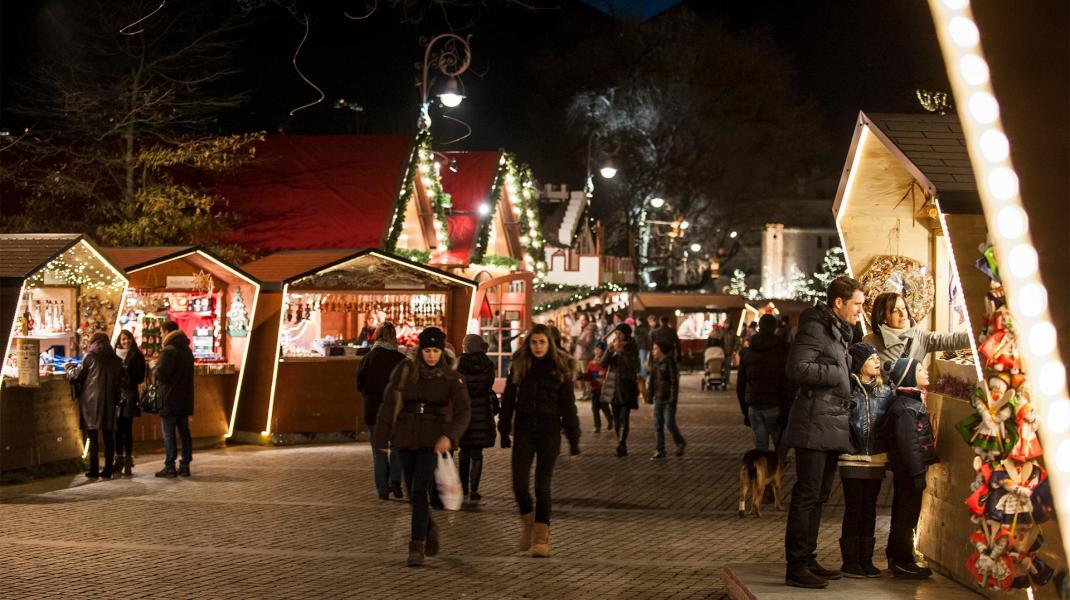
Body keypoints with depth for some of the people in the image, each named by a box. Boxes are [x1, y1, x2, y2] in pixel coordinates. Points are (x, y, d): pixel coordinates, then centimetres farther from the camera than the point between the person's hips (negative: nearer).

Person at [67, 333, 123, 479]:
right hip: (109, 402, 4)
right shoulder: (116, 360, 9)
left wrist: (69, 371, 21)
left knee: (93, 436, -1)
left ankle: (94, 470, -3)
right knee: (108, 436, 7)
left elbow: (77, 376, 1)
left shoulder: (90, 357, -5)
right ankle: (108, 469, 7)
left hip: (92, 401, -4)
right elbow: (120, 381, 13)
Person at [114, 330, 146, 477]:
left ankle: (128, 461, 0)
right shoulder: (114, 355, 10)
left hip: (129, 396, -3)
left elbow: (140, 377, -3)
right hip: (116, 394, 3)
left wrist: (127, 371, -16)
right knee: (117, 429, 6)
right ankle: (119, 459, 16)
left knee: (126, 429, -5)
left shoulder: (137, 356, 1)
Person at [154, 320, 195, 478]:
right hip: (184, 399, 8)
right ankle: (185, 465, 11)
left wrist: (154, 368, 0)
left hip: (169, 400, -8)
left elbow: (161, 374, -19)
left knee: (169, 434, -4)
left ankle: (170, 467, -4)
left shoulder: (168, 351, -14)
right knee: (184, 432, 9)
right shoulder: (187, 350, 14)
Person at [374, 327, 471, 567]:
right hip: (406, 438, 2)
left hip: (433, 440, -2)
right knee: (414, 492, 12)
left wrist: (449, 436, -29)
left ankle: (417, 548, -12)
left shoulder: (451, 378, -4)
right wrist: (382, 439, -3)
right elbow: (388, 404, 0)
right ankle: (429, 529, 39)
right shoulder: (405, 369, -3)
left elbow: (463, 412, -12)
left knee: (419, 491, -16)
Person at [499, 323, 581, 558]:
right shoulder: (519, 366, 4)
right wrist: (504, 432, 3)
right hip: (524, 430, 2)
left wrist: (574, 441, -2)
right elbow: (508, 400, 8)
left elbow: (568, 405, 1)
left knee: (542, 486, 0)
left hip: (549, 432, -2)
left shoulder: (560, 368, 0)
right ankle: (528, 524, 21)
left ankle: (542, 538, 8)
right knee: (519, 484, -6)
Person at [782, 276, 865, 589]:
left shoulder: (838, 331, 20)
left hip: (832, 424, 10)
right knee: (807, 495, -8)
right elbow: (798, 368, -20)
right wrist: (839, 374, -15)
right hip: (814, 423, -10)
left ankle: (808, 560, 20)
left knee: (819, 495, 13)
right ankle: (796, 566, -4)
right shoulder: (814, 327, -10)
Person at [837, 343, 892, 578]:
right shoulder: (848, 389, -8)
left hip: (876, 460, 5)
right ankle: (850, 561, 8)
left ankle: (866, 560, 18)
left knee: (869, 510, 10)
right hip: (852, 459, -5)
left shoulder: (885, 391, 8)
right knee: (853, 510, 1)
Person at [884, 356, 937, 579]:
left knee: (904, 514, 15)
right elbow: (906, 443, -22)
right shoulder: (904, 407, -17)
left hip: (908, 470, 10)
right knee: (907, 513, -4)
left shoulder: (914, 402, 15)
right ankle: (903, 562, 2)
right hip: (908, 469, -10)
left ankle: (897, 559, 23)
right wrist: (917, 472, -23)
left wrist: (920, 469, 18)